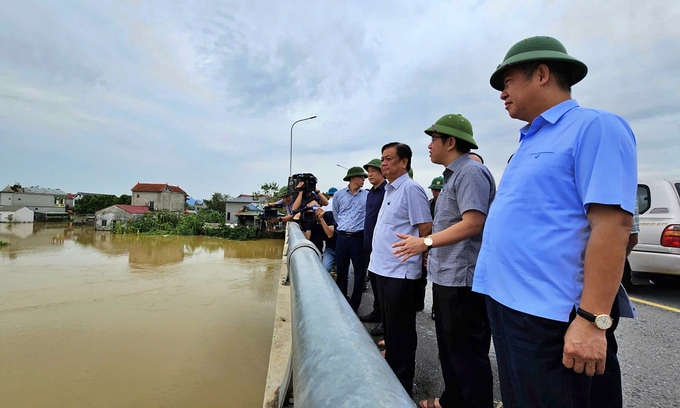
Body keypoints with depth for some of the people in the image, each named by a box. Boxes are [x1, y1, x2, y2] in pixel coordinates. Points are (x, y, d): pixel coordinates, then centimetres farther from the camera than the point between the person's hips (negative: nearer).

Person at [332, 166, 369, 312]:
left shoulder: (367, 195, 0)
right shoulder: (338, 195, 3)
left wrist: (359, 227, 6)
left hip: (359, 237, -1)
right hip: (342, 237, 1)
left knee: (360, 271, 4)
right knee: (341, 270, 12)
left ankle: (354, 304, 19)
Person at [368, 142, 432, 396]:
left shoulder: (411, 189, -14)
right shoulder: (389, 190, 14)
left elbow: (426, 228, -15)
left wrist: (418, 256, -4)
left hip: (400, 270, -9)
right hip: (383, 267, 9)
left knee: (400, 329, 6)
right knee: (389, 325, 21)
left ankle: (402, 384, 23)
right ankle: (390, 370, 38)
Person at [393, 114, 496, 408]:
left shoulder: (471, 171, -15)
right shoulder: (453, 175, 15)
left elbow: (473, 223, -25)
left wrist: (426, 242, -28)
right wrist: (429, 247, 21)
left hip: (463, 279, -11)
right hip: (446, 276, 11)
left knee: (468, 353, 5)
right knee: (449, 348, 22)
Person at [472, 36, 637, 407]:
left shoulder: (594, 127, -9)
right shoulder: (529, 142, 16)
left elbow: (611, 225, -18)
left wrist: (592, 320, -21)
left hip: (545, 314, -8)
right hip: (503, 300, 9)